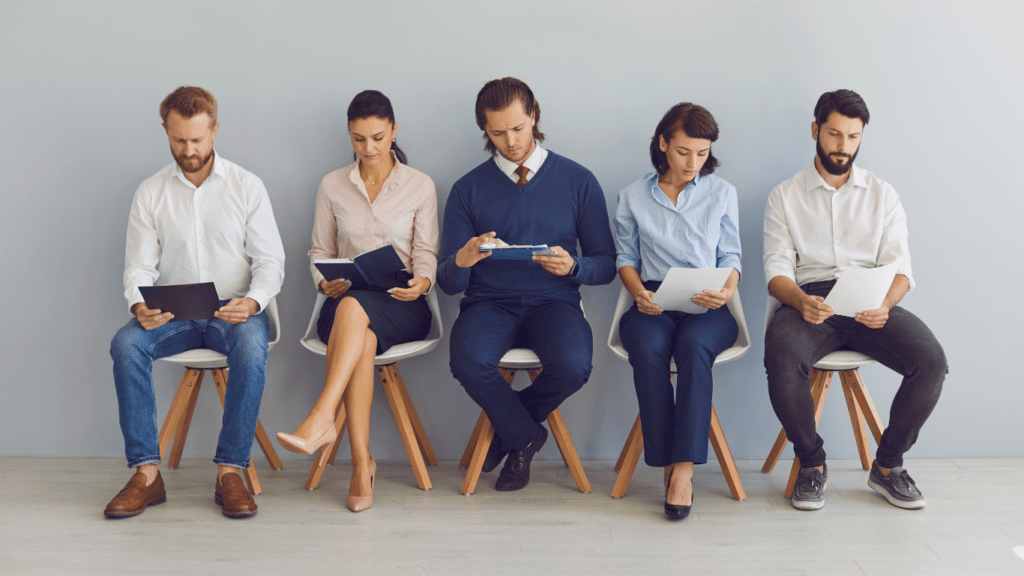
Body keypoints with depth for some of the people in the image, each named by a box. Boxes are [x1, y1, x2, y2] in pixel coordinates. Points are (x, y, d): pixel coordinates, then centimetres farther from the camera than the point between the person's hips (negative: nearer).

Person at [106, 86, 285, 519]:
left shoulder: (247, 186, 3)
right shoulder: (150, 193, 7)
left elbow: (270, 260, -1)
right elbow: (138, 265, 3)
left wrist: (252, 301, -22)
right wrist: (139, 306, -20)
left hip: (234, 310, -2)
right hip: (173, 316, 2)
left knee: (251, 346, -36)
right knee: (125, 344, -29)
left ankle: (230, 471, -27)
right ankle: (146, 473, -23)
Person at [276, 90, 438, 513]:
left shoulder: (420, 185, 8)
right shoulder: (332, 186, 13)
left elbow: (426, 254, 4)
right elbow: (320, 250, 15)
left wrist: (421, 282, -18)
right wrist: (325, 283, -7)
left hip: (402, 305, -1)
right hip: (346, 302, 1)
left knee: (354, 306, -38)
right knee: (362, 340, -37)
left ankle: (321, 419, -47)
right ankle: (361, 462, -38)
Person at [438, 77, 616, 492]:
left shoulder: (578, 181, 7)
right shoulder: (468, 189, 8)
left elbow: (606, 266, 7)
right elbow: (448, 282, 4)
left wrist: (573, 266, -16)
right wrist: (461, 261, -20)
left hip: (553, 302, 0)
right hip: (489, 303, 0)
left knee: (573, 364, -33)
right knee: (469, 363, -33)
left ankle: (506, 427, 1)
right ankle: (524, 435, 1)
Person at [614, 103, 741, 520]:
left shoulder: (722, 193, 13)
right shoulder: (633, 197, 13)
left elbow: (730, 256, 11)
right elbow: (626, 258, 12)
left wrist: (728, 289, -11)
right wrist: (639, 292, -9)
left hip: (707, 307, 0)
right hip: (653, 304, 1)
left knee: (693, 345, -36)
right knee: (648, 350, -35)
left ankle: (683, 468, -35)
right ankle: (667, 462, -26)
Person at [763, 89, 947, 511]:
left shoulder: (882, 194, 17)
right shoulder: (785, 196, 13)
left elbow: (900, 266, 7)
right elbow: (777, 268, 3)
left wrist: (886, 303, -17)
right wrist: (801, 301, -21)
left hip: (871, 304, 2)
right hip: (809, 299, -2)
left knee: (931, 361, -26)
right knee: (781, 361, -35)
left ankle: (887, 466, -3)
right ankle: (812, 464, -9)